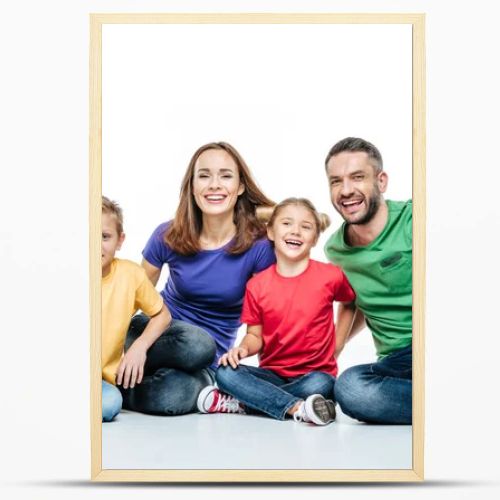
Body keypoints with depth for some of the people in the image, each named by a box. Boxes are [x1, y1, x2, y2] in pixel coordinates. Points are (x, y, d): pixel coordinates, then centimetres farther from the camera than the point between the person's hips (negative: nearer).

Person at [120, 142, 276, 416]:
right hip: (158, 331, 1)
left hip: (207, 364, 0)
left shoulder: (259, 246, -13)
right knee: (197, 344, -37)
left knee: (174, 397, -35)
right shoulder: (168, 236, -7)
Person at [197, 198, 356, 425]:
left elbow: (353, 303, 14)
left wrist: (336, 344, 5)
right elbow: (256, 336, 6)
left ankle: (242, 402, -21)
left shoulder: (330, 276, -5)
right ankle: (298, 408, -28)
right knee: (225, 372, -23)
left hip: (315, 374, -2)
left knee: (319, 385, -36)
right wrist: (243, 348, -16)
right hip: (272, 374, 2)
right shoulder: (257, 285, -1)